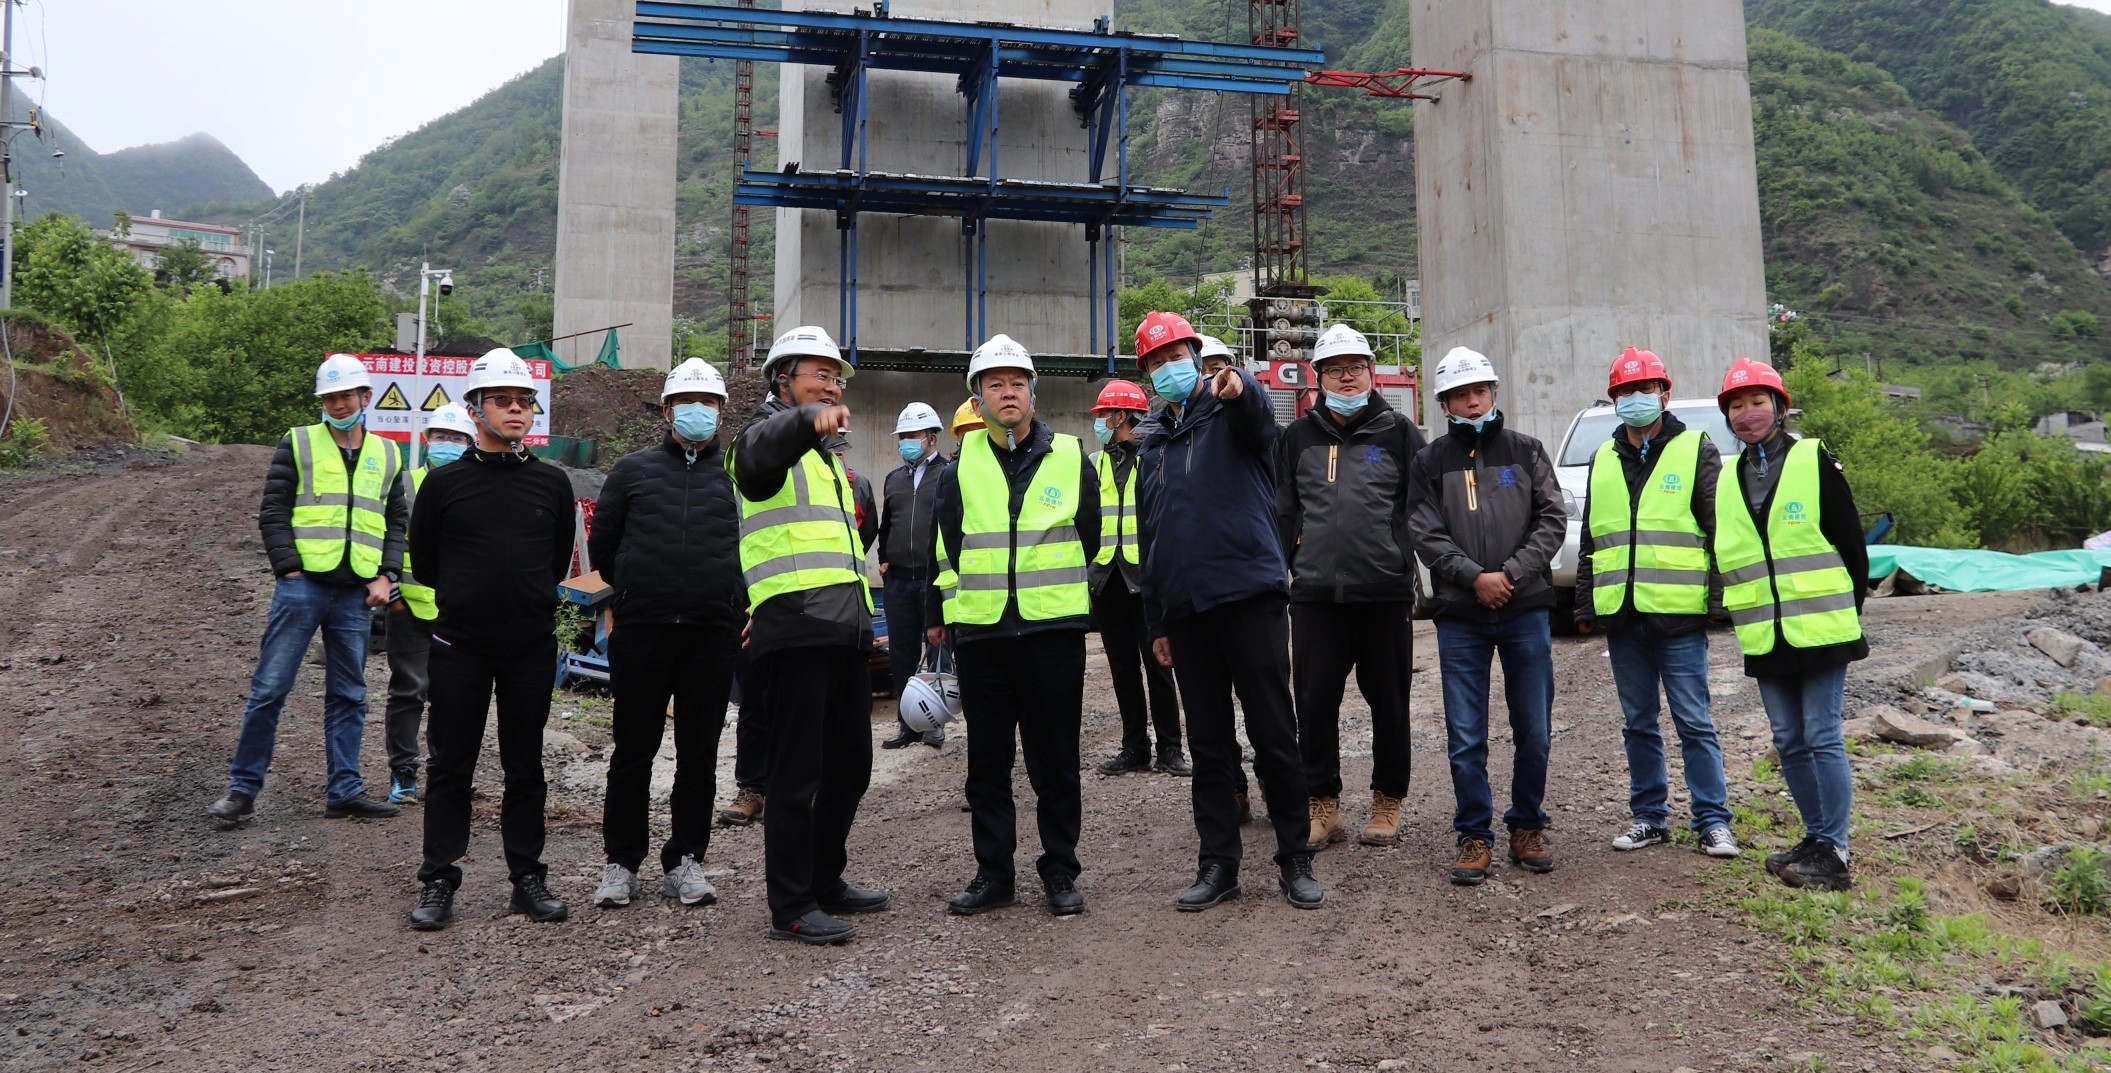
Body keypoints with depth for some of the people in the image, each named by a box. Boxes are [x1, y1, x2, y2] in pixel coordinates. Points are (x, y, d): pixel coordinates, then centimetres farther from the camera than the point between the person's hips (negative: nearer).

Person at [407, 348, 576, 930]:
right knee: (451, 766, 5)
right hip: (460, 647, -1)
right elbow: (422, 559, 9)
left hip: (532, 646, 2)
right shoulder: (445, 482, -2)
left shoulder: (552, 483, 4)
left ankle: (528, 877, 19)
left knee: (525, 765, 9)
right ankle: (438, 882, 15)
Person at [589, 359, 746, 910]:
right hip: (640, 632, 0)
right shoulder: (633, 469, 9)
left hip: (713, 635, 1)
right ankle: (621, 862, 17)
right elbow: (601, 543, 15)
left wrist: (738, 598, 7)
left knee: (699, 752, 6)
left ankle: (685, 860, 17)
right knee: (634, 749, 5)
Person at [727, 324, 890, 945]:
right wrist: (810, 420, -51)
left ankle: (825, 882, 28)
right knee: (798, 772, -5)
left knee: (850, 765, 15)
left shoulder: (829, 456, 26)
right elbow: (763, 450, -30)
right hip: (794, 631, -9)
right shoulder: (769, 435, -2)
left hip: (845, 632, 9)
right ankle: (791, 908, 3)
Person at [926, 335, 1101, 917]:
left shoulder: (1070, 458, 4)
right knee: (987, 760, 8)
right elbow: (944, 547, 14)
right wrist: (938, 613, 14)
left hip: (1054, 630, -1)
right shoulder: (961, 468, 7)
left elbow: (1090, 540, 14)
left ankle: (1060, 872, 17)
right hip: (979, 631, 2)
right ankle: (992, 873, 19)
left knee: (1056, 759, 5)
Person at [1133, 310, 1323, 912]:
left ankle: (1295, 860, 11)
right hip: (1185, 609, 5)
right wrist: (1157, 622, 17)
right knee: (1208, 745, 9)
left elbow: (1258, 415, -26)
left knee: (1275, 735, 0)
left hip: (1249, 595, -5)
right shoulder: (1154, 444, 17)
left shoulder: (1232, 413, 1)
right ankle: (1218, 863, 17)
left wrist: (1238, 388, -50)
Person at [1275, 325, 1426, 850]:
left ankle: (1387, 803, 22)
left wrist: (1400, 561, -4)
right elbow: (1283, 513, 14)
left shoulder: (1399, 433, 6)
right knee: (1315, 703, 3)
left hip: (1386, 593, -1)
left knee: (1388, 703, 8)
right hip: (1314, 594, 2)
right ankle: (1324, 807, 14)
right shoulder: (1298, 438, 12)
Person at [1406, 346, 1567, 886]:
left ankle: (1528, 826, 23)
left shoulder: (1525, 451, 7)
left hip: (1526, 610, 1)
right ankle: (1475, 836, 13)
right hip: (1460, 617, -1)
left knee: (1534, 730, 7)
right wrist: (1475, 577, -15)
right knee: (1465, 738, 1)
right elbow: (1427, 535, -2)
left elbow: (1552, 520, 1)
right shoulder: (1430, 462, 6)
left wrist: (1512, 574, -11)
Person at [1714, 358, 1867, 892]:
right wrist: (1741, 615, 13)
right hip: (1765, 639, 5)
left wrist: (1850, 611, -1)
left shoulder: (1815, 461, -3)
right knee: (1789, 742, 10)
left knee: (1822, 737, -4)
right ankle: (1817, 838, 23)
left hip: (1820, 629, -5)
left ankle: (1834, 853, 2)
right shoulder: (1728, 481, 12)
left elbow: (1851, 542, -2)